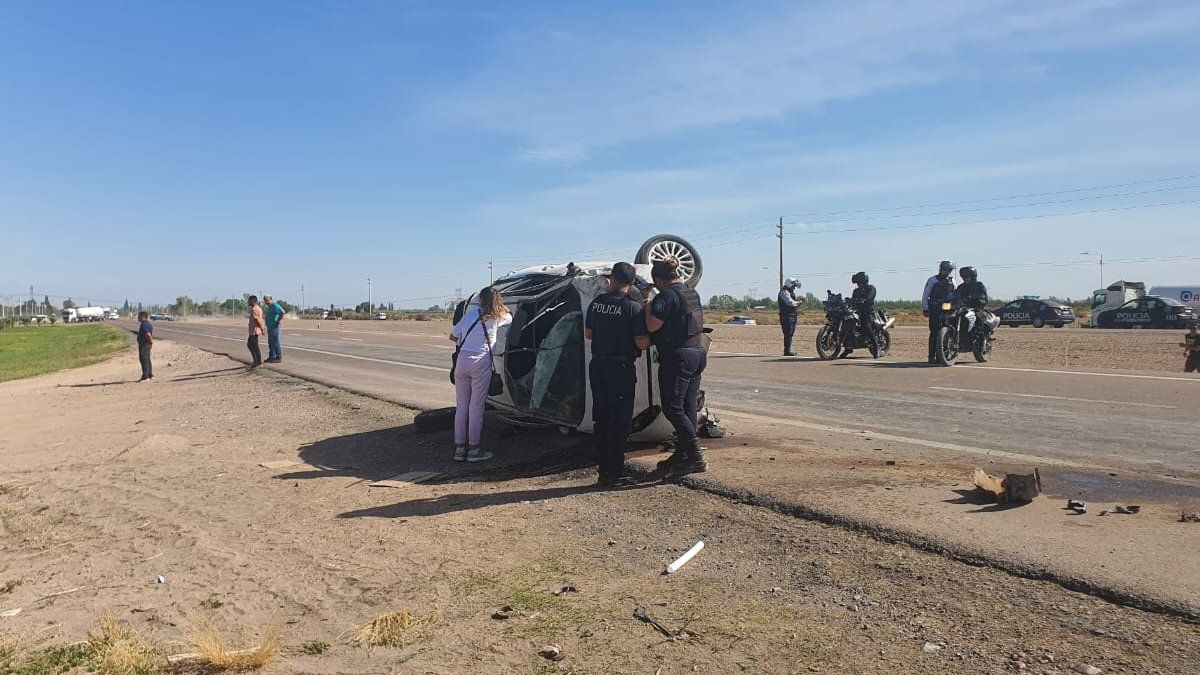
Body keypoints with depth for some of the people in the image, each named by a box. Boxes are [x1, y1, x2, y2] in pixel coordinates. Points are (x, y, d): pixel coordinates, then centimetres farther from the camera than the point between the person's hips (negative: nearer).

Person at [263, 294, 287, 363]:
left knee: (275, 343, -7)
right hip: (270, 328, 10)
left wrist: (279, 321, -23)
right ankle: (271, 357, 22)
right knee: (271, 343, 14)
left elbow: (283, 312, -30)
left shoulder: (275, 305, -16)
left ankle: (278, 358, -2)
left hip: (275, 327, -10)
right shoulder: (269, 307, 16)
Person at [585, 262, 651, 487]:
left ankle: (604, 472, 19)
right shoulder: (633, 307, -13)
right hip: (621, 368, -5)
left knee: (601, 420, 13)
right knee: (619, 422, 2)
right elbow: (641, 343, -15)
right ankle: (615, 475, 5)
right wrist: (652, 340, 6)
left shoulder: (596, 302, 4)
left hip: (597, 366, 6)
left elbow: (588, 333, 12)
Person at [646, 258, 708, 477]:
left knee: (672, 408, -5)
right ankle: (682, 455, 19)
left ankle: (697, 457, -8)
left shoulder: (666, 295, -14)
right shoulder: (692, 293, 14)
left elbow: (652, 326, -17)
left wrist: (648, 304, -3)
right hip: (698, 353, 9)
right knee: (688, 408, 12)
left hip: (677, 357, -9)